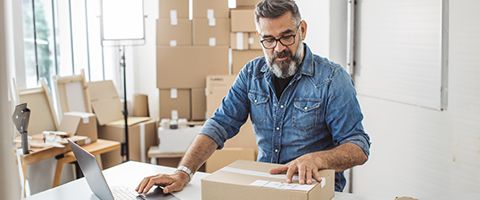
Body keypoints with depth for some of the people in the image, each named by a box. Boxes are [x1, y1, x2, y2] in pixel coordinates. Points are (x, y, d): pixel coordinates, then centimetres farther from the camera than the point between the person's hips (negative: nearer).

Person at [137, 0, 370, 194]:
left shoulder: (332, 79, -10)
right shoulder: (252, 73, 3)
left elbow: (358, 148, -12)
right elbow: (220, 125, -2)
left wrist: (315, 159, -32)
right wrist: (183, 172, -17)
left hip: (315, 186, -3)